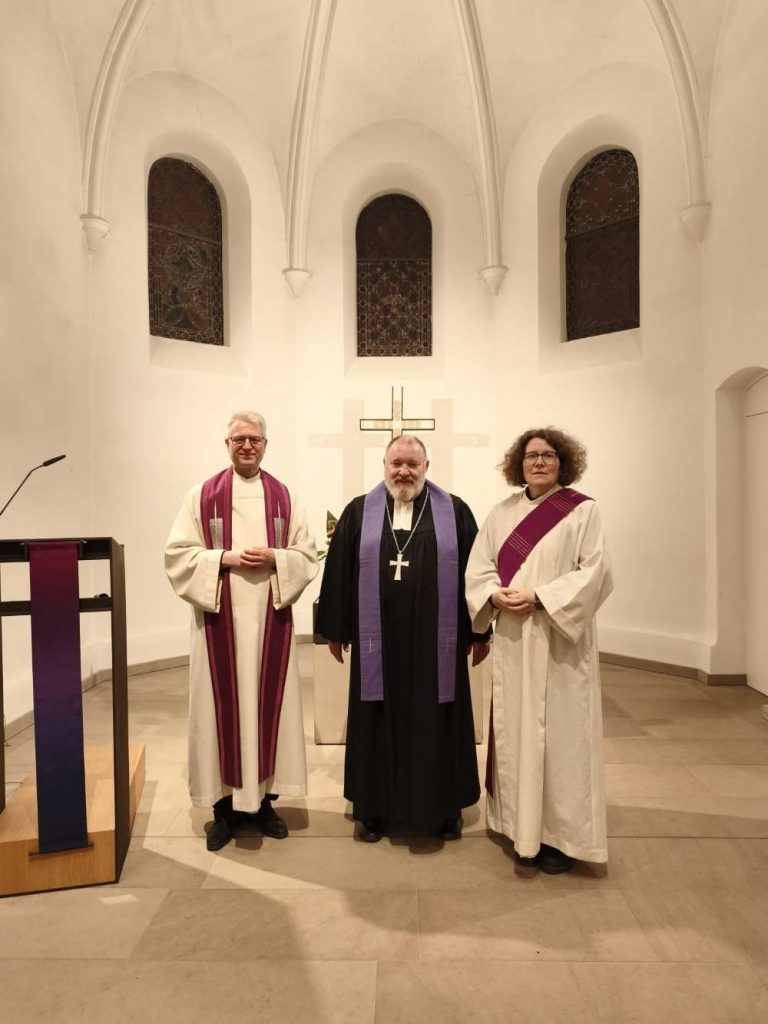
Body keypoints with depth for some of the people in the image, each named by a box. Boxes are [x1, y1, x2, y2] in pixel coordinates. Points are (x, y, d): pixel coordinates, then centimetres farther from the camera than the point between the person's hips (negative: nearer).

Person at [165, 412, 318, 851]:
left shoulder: (285, 497, 6)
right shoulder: (203, 495, 3)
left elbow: (307, 556, 5)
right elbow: (178, 554, -1)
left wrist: (274, 559, -13)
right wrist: (224, 558, -15)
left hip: (270, 618, 1)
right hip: (219, 619, -1)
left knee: (268, 704, 7)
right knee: (222, 707, 4)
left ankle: (263, 800, 23)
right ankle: (225, 806, 19)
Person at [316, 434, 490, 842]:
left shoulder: (455, 511, 2)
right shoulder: (359, 512, 5)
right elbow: (339, 573, 5)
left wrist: (480, 631, 2)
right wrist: (336, 629, 4)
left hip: (436, 641, 0)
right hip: (378, 641, 1)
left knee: (436, 721, 10)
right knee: (378, 722, 11)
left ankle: (444, 807, 29)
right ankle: (375, 807, 29)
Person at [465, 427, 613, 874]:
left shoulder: (582, 510, -2)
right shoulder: (502, 513, 10)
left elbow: (595, 571, -10)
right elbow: (479, 567, 8)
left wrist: (539, 596, -18)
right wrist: (497, 594, -12)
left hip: (559, 642, -4)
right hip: (513, 641, 4)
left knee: (560, 732, 3)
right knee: (514, 730, 10)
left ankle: (561, 835, 19)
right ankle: (522, 827, 26)